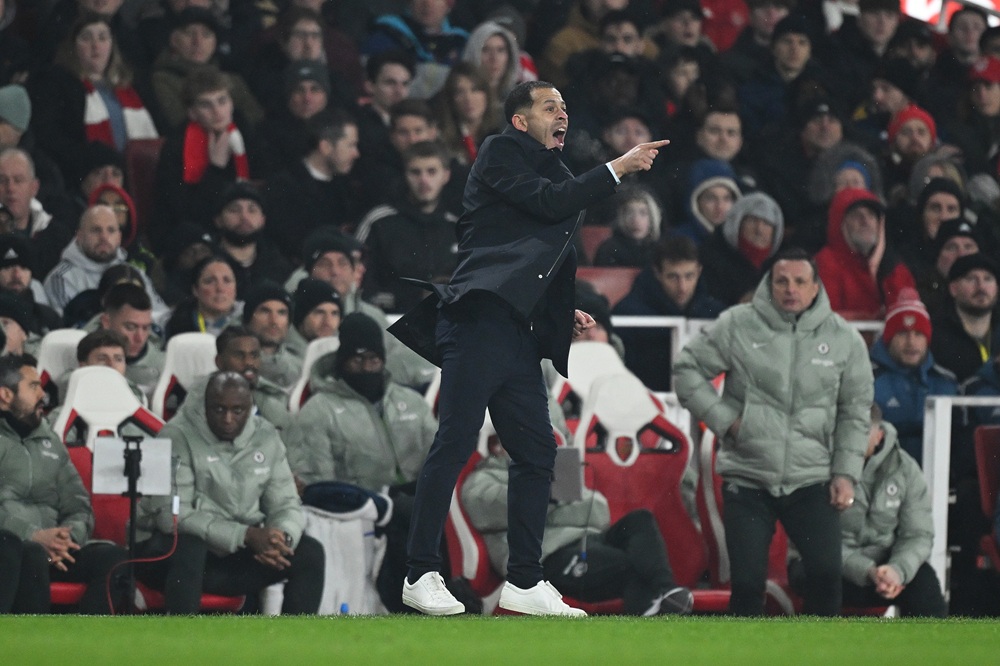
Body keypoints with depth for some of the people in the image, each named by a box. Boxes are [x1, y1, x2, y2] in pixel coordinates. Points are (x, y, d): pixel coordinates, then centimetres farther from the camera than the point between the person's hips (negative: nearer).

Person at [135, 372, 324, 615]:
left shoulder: (266, 437, 4)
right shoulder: (178, 436, -14)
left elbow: (286, 504, 6)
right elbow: (172, 515, -23)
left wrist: (281, 538, -20)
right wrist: (246, 535, -29)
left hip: (237, 556, 5)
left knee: (310, 553, -14)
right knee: (188, 547, -39)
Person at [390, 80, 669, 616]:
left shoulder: (550, 171, 27)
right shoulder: (501, 154, 4)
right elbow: (547, 201, -12)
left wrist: (567, 315, 15)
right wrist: (617, 169, -10)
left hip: (519, 334, 9)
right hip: (481, 316, -9)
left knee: (537, 452, 6)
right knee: (455, 445, -12)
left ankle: (523, 582, 11)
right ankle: (421, 575, -11)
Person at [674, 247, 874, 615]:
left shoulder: (844, 339, 2)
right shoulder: (737, 326, -3)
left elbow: (855, 413, 7)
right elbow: (688, 369, 4)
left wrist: (845, 473, -1)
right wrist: (723, 418, -5)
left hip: (812, 480, 1)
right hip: (747, 477, -1)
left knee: (827, 572, -12)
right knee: (747, 581, -3)